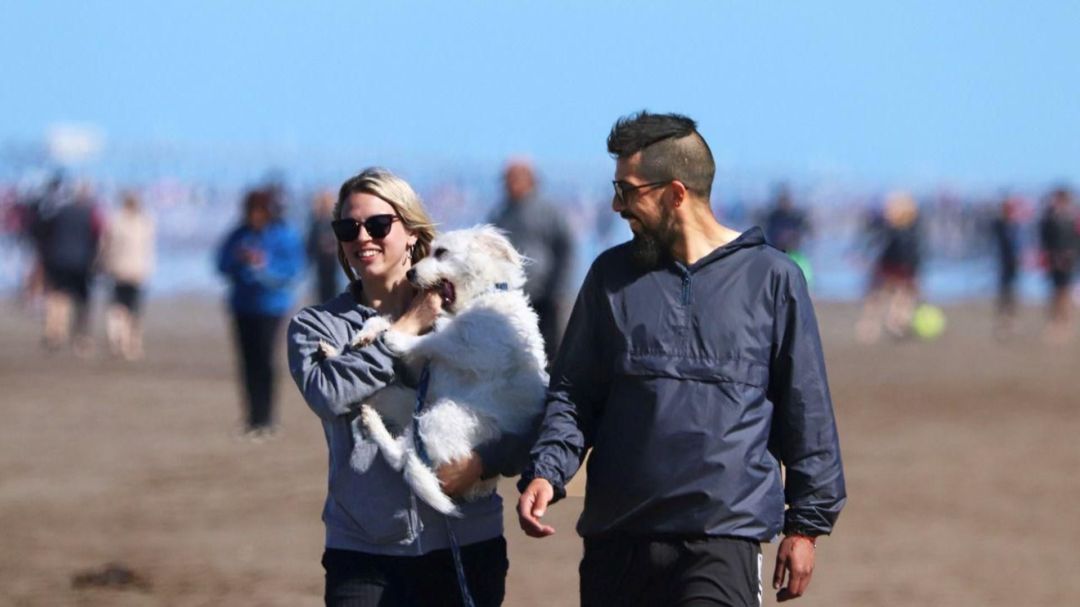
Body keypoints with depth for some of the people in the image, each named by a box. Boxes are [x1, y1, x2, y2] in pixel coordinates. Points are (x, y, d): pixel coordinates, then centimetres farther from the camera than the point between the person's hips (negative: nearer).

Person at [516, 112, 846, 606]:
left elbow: (806, 411, 6)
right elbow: (572, 394, 12)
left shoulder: (770, 277, 2)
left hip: (724, 536, -4)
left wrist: (805, 524, 4)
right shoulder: (612, 276, 11)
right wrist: (546, 472, -6)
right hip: (615, 536, 4)